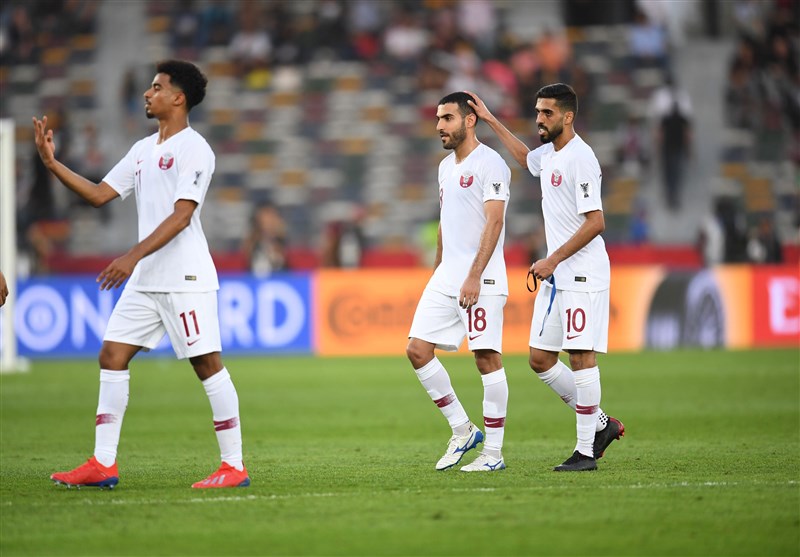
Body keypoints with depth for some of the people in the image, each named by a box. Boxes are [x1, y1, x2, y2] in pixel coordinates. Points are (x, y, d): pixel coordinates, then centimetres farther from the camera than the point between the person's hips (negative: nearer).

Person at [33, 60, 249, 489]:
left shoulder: (193, 148, -10)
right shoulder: (143, 150, 17)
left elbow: (181, 215, -18)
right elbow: (99, 195, 17)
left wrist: (133, 256, -25)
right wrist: (53, 164, 7)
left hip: (185, 278, -9)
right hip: (144, 279, 9)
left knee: (207, 363, -7)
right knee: (112, 355, 4)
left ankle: (234, 466, -2)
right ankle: (103, 464, 5)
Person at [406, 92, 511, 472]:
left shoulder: (490, 164, -9)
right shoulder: (446, 166, 17)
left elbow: (493, 223, -16)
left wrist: (474, 276, -23)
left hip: (481, 280, -9)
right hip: (446, 279, 9)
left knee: (487, 358, -6)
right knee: (417, 349, 1)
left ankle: (493, 452, -1)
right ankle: (462, 430, 11)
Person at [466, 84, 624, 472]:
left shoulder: (579, 157, -16)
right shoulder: (548, 155, 12)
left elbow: (596, 222, -21)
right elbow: (526, 158, 39)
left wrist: (552, 260, -20)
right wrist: (491, 122, 38)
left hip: (583, 274, -10)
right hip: (555, 276, 10)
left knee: (581, 356, -8)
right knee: (540, 359, 8)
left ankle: (586, 451, -5)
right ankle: (600, 424, 18)